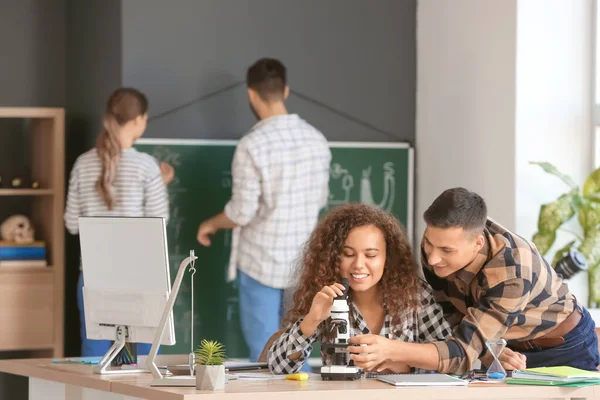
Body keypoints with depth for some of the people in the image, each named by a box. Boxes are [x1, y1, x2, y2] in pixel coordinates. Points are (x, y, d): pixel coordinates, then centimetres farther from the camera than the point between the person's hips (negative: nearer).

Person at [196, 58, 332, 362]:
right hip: (302, 261, 5)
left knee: (263, 352, 3)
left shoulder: (253, 145, -17)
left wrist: (210, 224, 5)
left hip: (261, 262, -5)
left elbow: (242, 213, -15)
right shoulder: (316, 139, 0)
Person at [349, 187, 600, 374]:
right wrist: (490, 355, -33)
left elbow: (464, 352, -46)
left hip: (564, 348, -4)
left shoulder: (513, 271, -41)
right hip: (509, 347, 4)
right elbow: (458, 321, -14)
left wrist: (391, 350, -59)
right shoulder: (438, 244, -24)